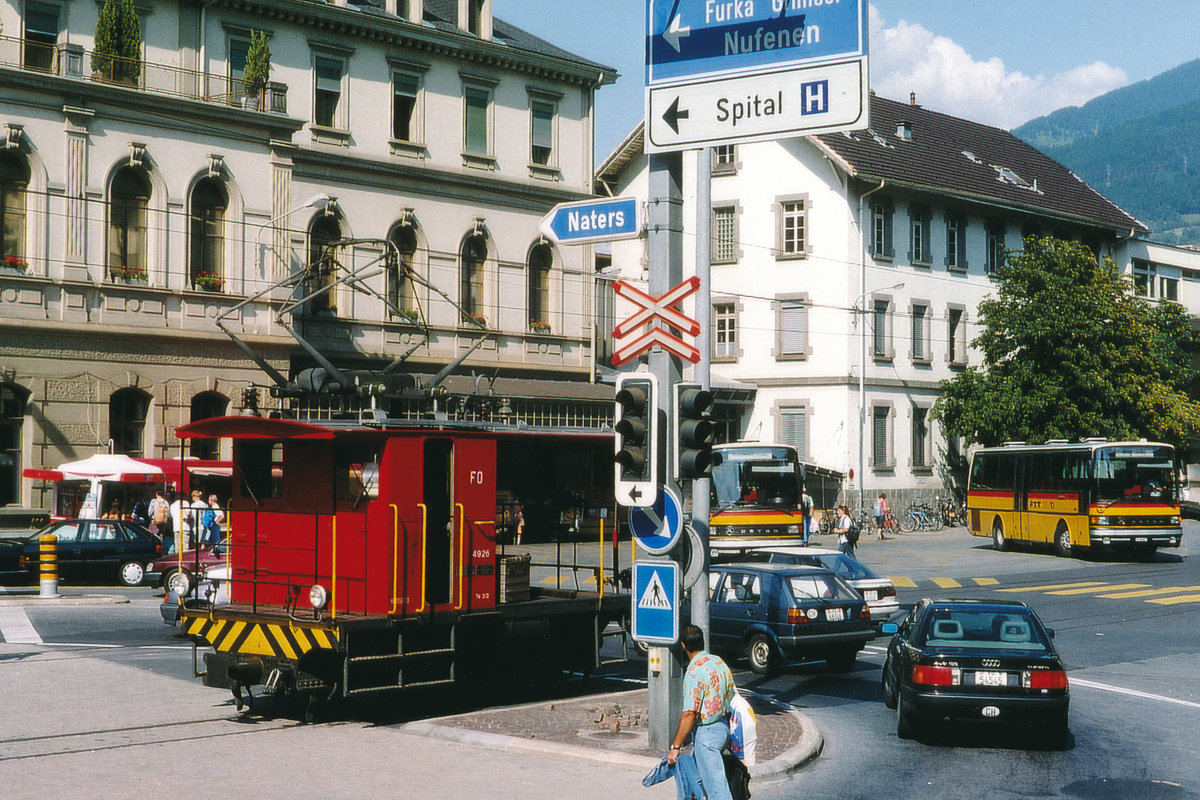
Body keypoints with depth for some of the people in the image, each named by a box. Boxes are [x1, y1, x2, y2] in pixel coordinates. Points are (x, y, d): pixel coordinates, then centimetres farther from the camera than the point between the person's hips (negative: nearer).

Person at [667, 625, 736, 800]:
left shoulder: (694, 672, -21)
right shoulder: (719, 662, 4)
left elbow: (689, 714, -24)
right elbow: (730, 698, 13)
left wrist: (675, 746, -19)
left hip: (706, 733, -9)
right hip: (723, 728, 9)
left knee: (715, 785, -7)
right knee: (695, 773, 25)